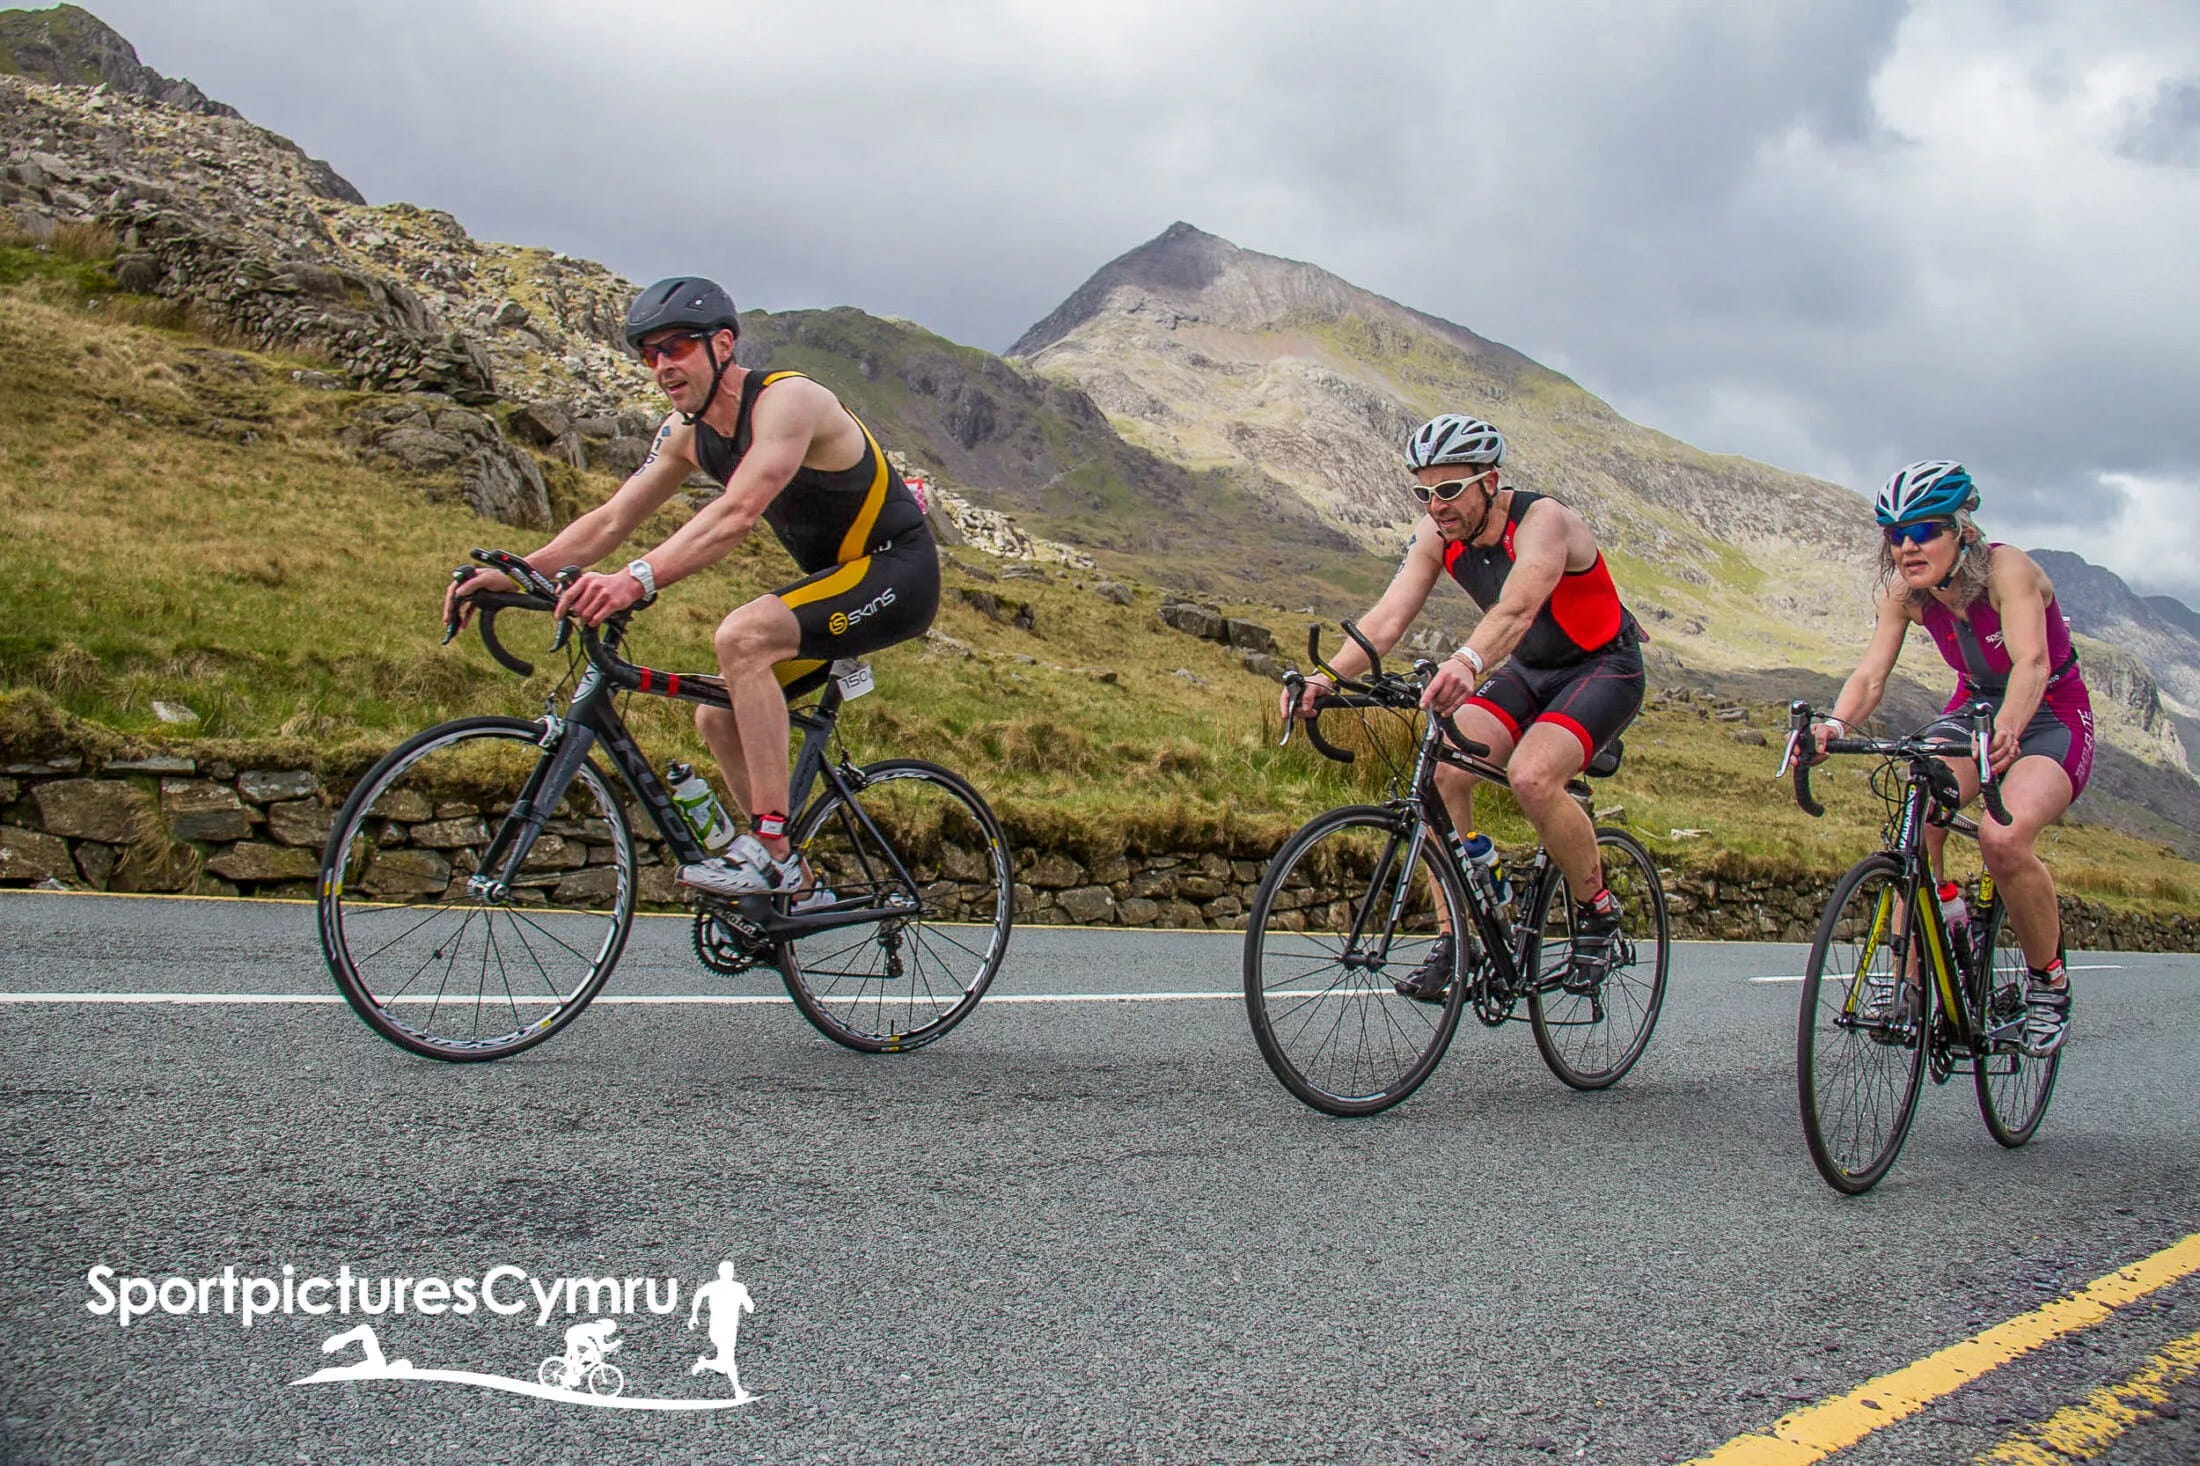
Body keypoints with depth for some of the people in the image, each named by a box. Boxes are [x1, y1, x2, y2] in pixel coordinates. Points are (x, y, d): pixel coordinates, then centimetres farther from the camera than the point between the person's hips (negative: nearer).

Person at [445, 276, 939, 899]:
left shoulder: (786, 399, -22)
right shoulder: (686, 432, 4)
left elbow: (737, 513, -36)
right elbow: (611, 519, 1)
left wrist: (636, 579, -47)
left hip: (897, 571, -9)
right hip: (833, 578, 9)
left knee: (741, 636, -30)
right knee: (718, 716, 3)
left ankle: (772, 850, -25)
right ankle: (797, 888, 15)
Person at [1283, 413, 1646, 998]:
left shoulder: (1542, 521, -29)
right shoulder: (1436, 535, -10)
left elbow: (1515, 609, -48)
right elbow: (1389, 617, -20)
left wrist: (1467, 662, -68)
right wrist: (1326, 677, -38)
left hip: (1604, 666, -6)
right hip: (1526, 670, 6)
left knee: (1530, 776, -31)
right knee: (1442, 771, -17)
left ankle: (1598, 911, -5)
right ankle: (1453, 939, -6)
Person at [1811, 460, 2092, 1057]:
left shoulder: (2006, 568, -27)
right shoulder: (1905, 592, -12)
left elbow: (2031, 660, -41)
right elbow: (1871, 674, -20)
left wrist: (2006, 730, -61)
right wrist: (1835, 725, -42)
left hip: (2053, 717, -5)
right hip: (1974, 708, 5)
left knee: (2003, 838, -30)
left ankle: (2050, 984, -6)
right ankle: (1910, 982, -9)